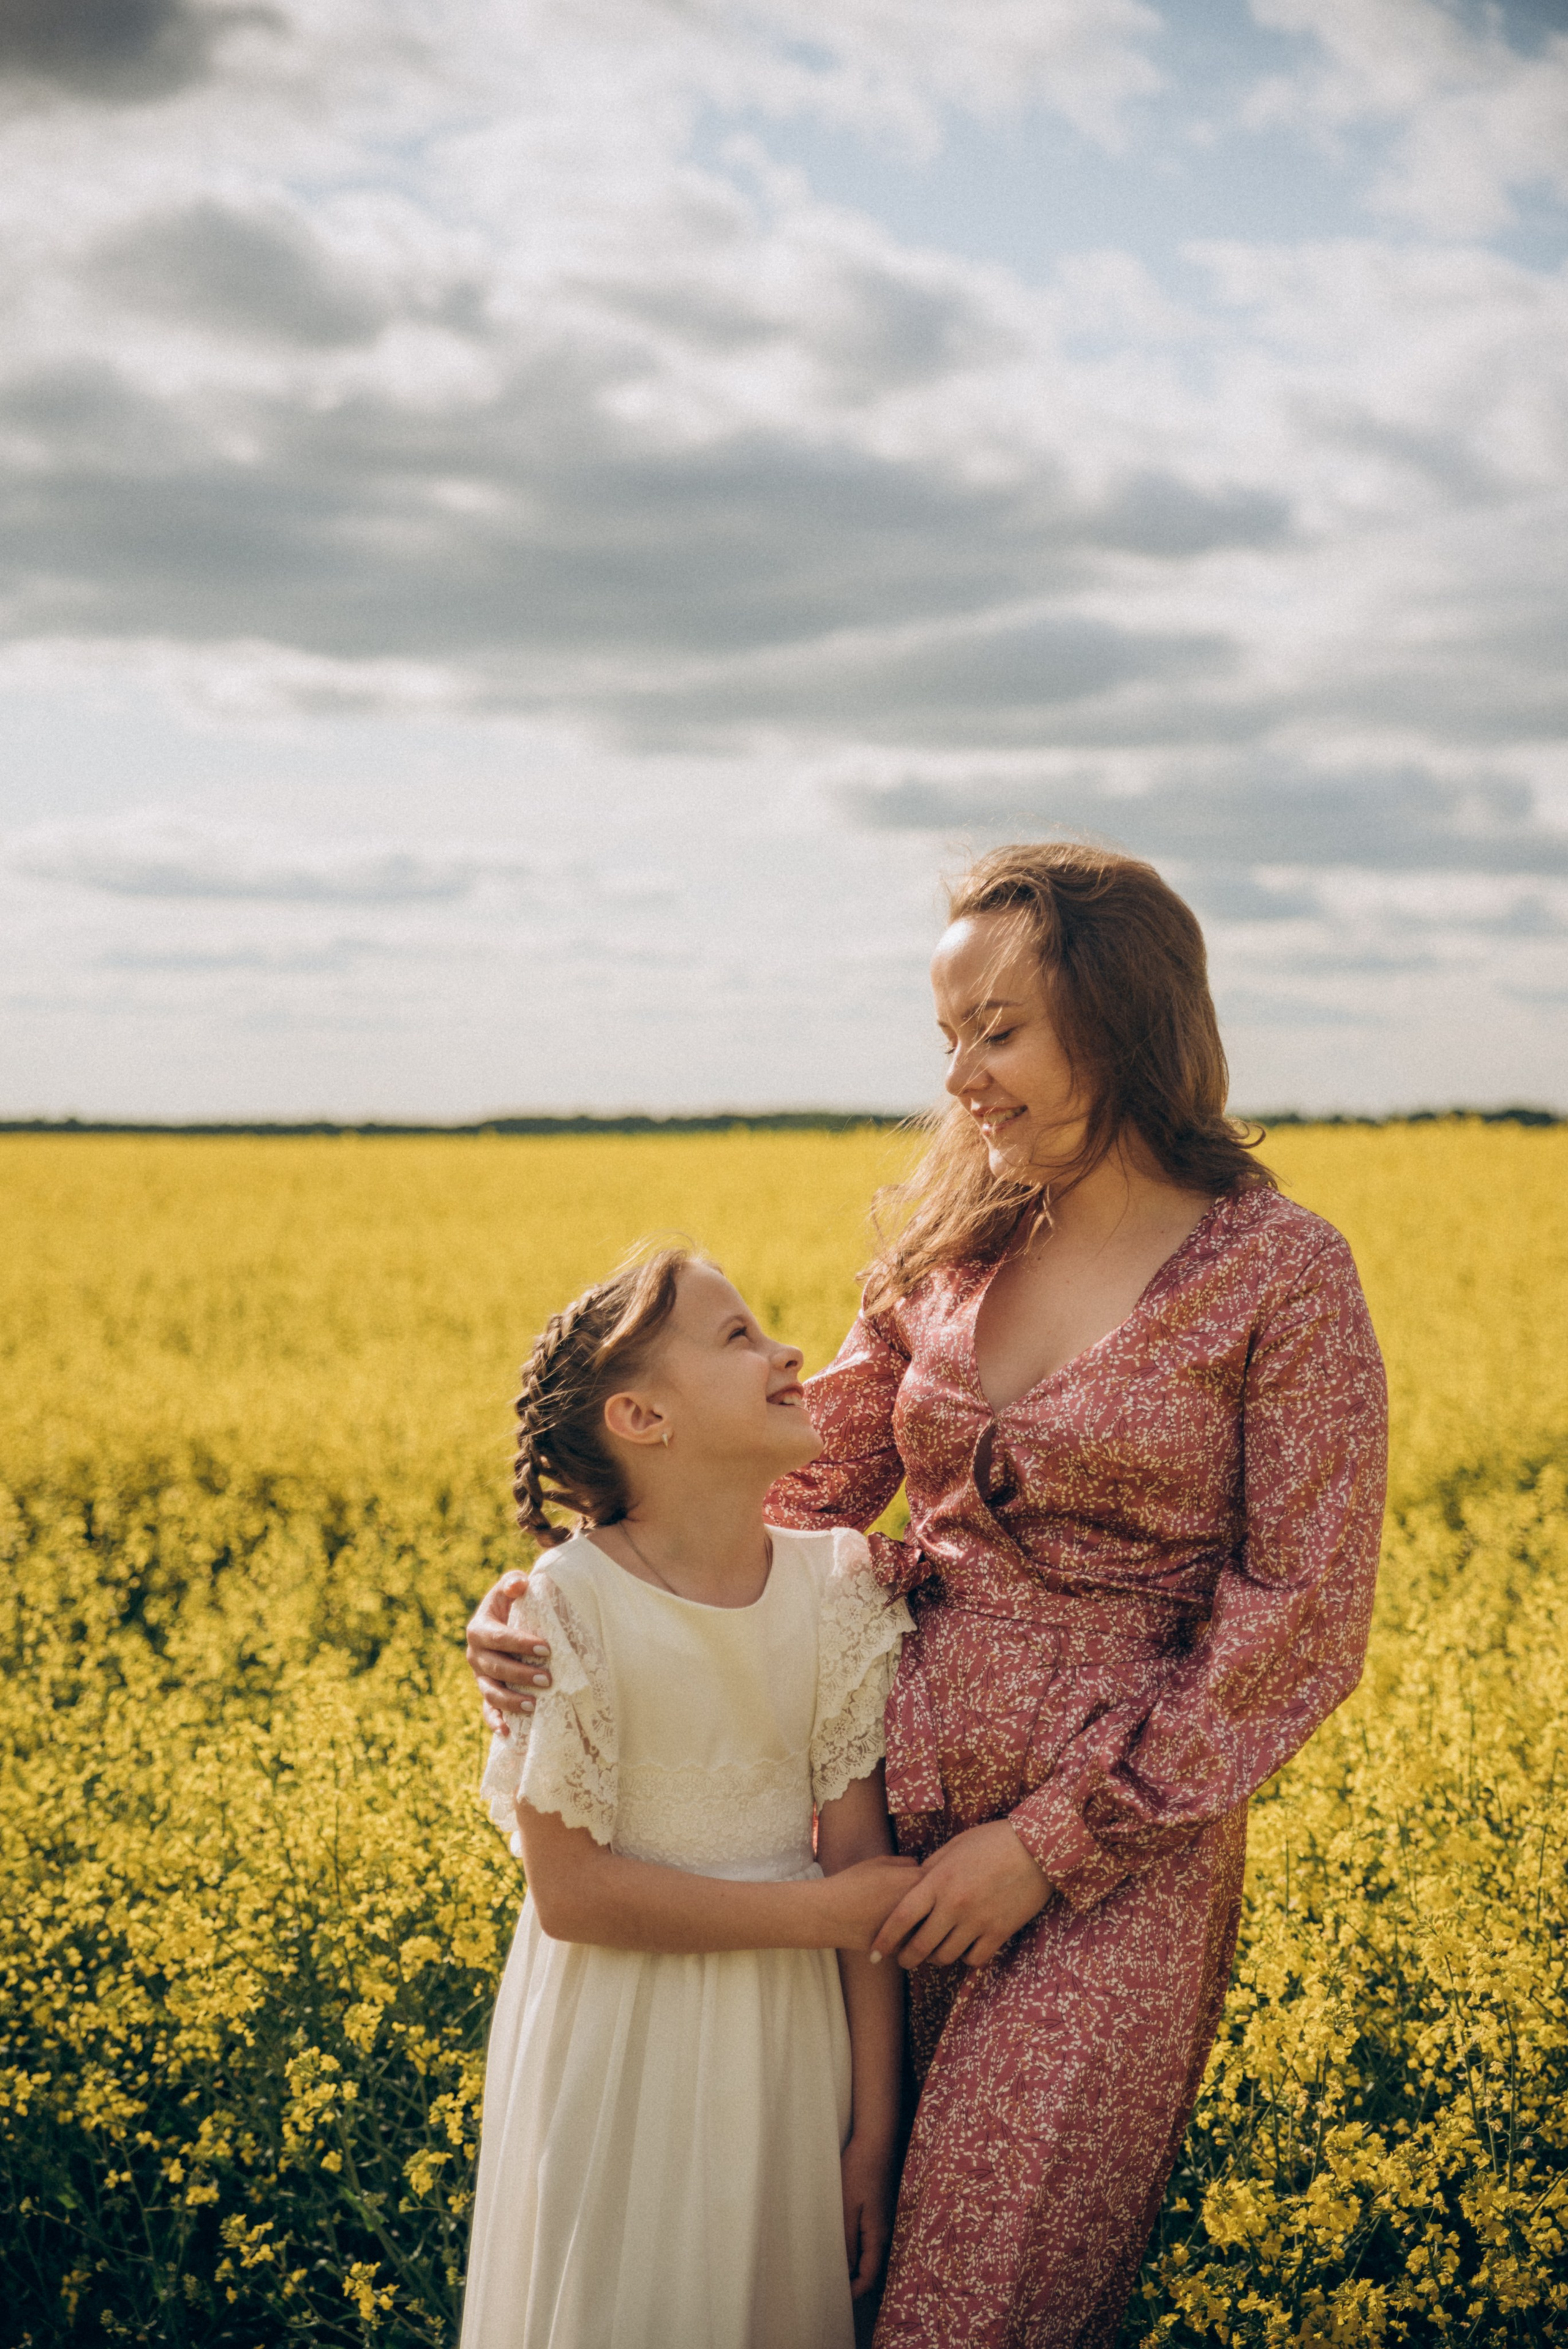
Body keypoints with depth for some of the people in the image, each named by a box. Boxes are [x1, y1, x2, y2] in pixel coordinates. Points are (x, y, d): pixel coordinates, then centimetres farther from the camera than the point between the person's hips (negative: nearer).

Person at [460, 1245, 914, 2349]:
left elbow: (864, 1863, -4)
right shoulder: (570, 1607, -17)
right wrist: (824, 1910, -16)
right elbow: (570, 1894, -17)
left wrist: (876, 2131, -4)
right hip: (620, 2044, -3)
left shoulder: (836, 1590, -6)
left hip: (790, 2035, 3)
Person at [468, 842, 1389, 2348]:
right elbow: (801, 1490, 5)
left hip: (1110, 1859, -5)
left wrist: (1048, 1841, -13)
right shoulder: (949, 1251, 8)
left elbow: (1301, 1620, -10)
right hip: (891, 1814, 5)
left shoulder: (1279, 1274, -8)